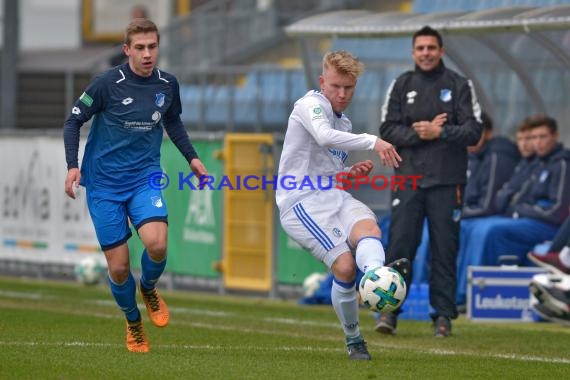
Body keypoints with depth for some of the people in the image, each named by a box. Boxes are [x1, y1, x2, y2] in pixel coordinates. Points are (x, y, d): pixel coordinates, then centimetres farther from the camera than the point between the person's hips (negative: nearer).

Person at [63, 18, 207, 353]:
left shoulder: (167, 85, -1)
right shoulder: (108, 84, -13)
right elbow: (74, 121, -3)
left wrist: (191, 156, 10)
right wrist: (73, 165, -14)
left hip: (145, 177, 2)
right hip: (104, 183, -2)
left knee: (157, 243, -24)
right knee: (119, 267, -3)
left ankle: (149, 288, 11)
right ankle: (133, 323, 26)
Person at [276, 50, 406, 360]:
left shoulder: (343, 123, 25)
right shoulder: (310, 105, -3)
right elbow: (325, 137, -25)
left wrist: (352, 172, 13)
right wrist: (373, 142, -30)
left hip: (333, 196, 7)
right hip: (301, 202, -7)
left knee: (368, 227, -29)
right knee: (344, 265, -21)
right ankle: (353, 341, -6)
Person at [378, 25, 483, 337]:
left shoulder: (459, 86, 6)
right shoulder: (401, 86, 11)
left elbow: (473, 132, -2)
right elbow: (388, 131, 4)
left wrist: (440, 132, -15)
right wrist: (419, 133, -11)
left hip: (447, 181, -1)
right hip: (408, 178, 1)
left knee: (445, 249, 0)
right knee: (400, 244, -5)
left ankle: (443, 314, 5)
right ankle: (389, 310, -1)